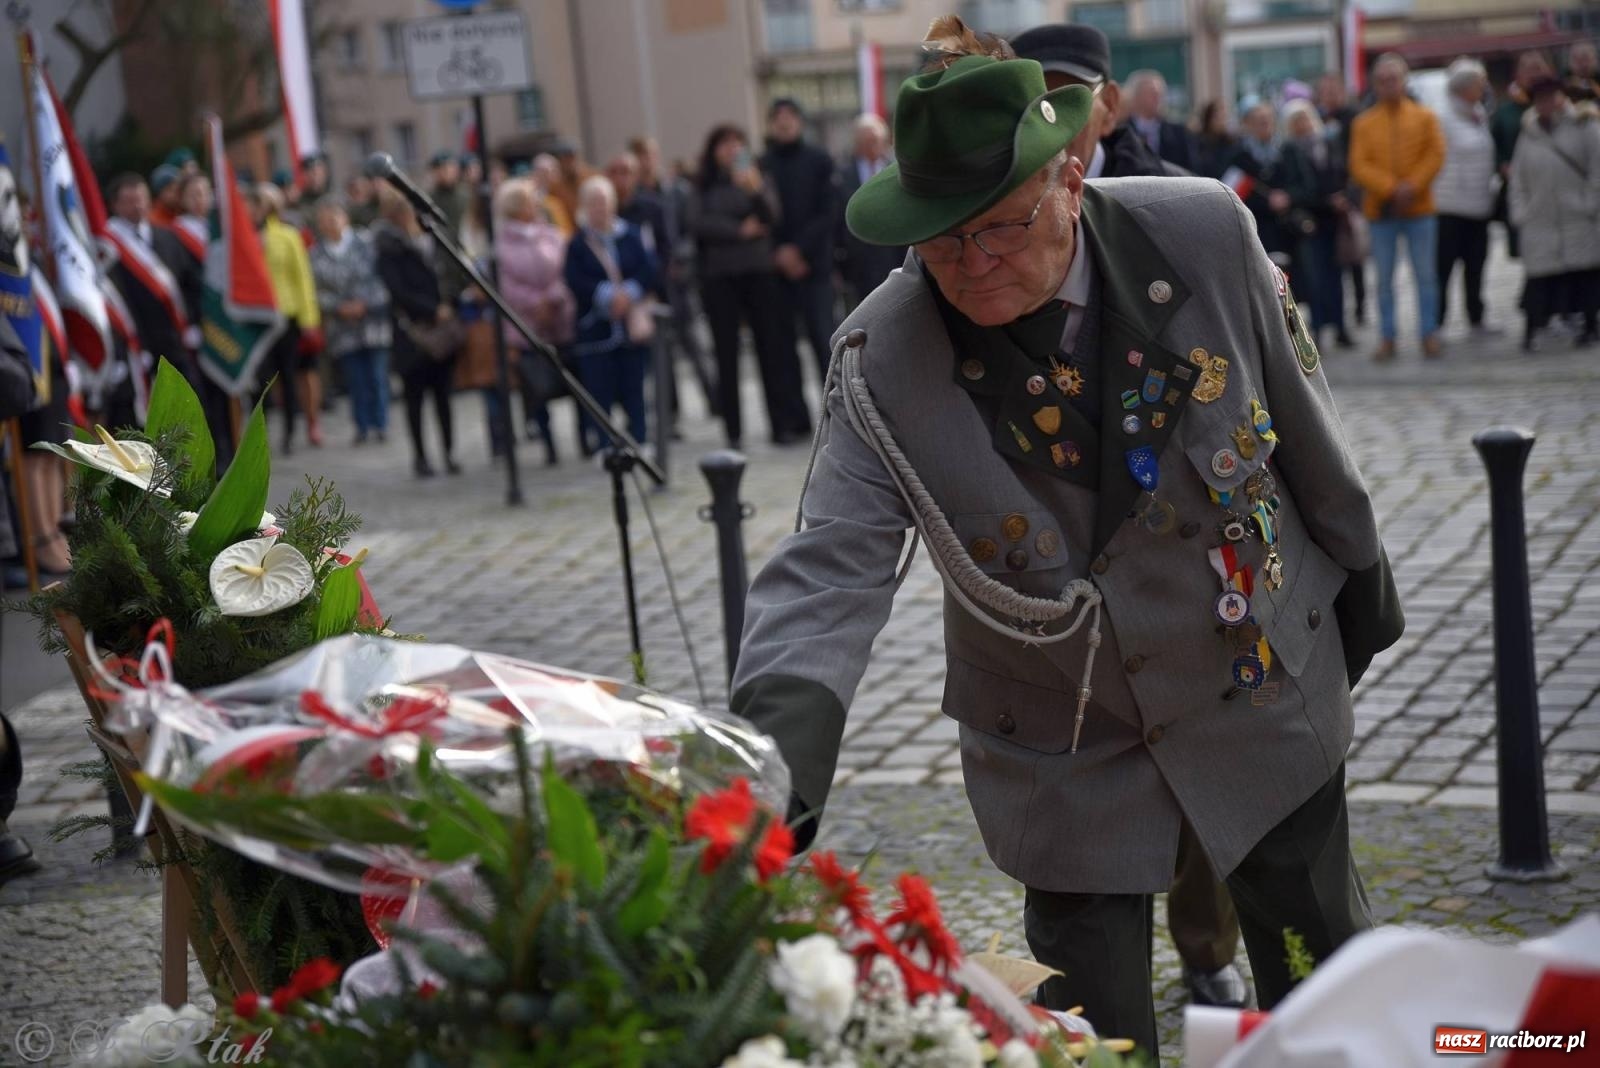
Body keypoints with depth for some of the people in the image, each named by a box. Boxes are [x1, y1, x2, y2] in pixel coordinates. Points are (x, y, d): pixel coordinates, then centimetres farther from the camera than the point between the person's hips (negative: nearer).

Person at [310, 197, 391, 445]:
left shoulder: (365, 243, 1)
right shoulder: (316, 255, 2)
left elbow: (381, 275, 2)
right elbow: (316, 291, 0)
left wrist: (364, 304, -7)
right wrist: (340, 307, -12)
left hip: (372, 316, -1)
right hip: (341, 326, 1)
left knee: (377, 375, 0)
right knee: (355, 379, 1)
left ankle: (380, 425, 10)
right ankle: (362, 427, 10)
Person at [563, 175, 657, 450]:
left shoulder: (631, 236, 6)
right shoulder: (576, 245, 1)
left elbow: (648, 270, 0)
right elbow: (575, 283, -9)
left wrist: (629, 293, -16)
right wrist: (609, 294, -19)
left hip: (632, 324, 2)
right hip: (595, 330, -2)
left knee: (634, 389, 5)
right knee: (600, 389, -3)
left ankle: (639, 442, 11)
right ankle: (604, 446, 3)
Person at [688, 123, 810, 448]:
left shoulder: (755, 179, 8)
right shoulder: (703, 188, 8)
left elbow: (771, 216, -7)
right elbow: (697, 223, -5)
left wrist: (756, 190, -26)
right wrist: (740, 230, -7)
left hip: (759, 272, 0)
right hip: (718, 275, 0)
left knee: (771, 347, -4)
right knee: (726, 352, 0)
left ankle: (785, 424, -1)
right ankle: (733, 431, 3)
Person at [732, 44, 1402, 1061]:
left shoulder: (1204, 235, -18)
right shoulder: (886, 363, -22)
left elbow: (1301, 413, -2)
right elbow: (830, 569, -30)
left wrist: (1359, 569, 11)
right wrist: (781, 755, -46)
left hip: (1264, 680, 1)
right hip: (1067, 753, -1)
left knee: (1324, 980, 17)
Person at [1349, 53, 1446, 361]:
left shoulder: (1424, 117, 6)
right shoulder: (1363, 123, 5)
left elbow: (1436, 155, -2)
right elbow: (1359, 165, -4)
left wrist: (1412, 186, -15)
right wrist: (1391, 189, -15)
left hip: (1419, 208, 0)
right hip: (1380, 209, 0)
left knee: (1425, 275, 1)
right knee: (1384, 278, 2)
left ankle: (1429, 334, 7)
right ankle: (1387, 338, 7)